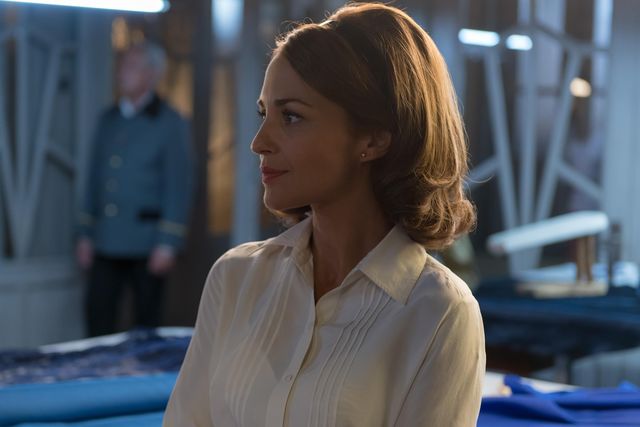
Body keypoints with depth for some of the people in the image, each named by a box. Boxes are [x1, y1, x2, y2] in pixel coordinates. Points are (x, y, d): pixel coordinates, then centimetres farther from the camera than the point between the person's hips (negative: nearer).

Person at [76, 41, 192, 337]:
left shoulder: (170, 123, -3)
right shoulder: (108, 120, 13)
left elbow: (178, 188, -8)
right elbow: (94, 180, 16)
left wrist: (168, 243, -13)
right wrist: (85, 234, 11)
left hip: (146, 245, -5)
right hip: (106, 243, 5)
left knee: (147, 320, 4)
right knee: (98, 314, 4)